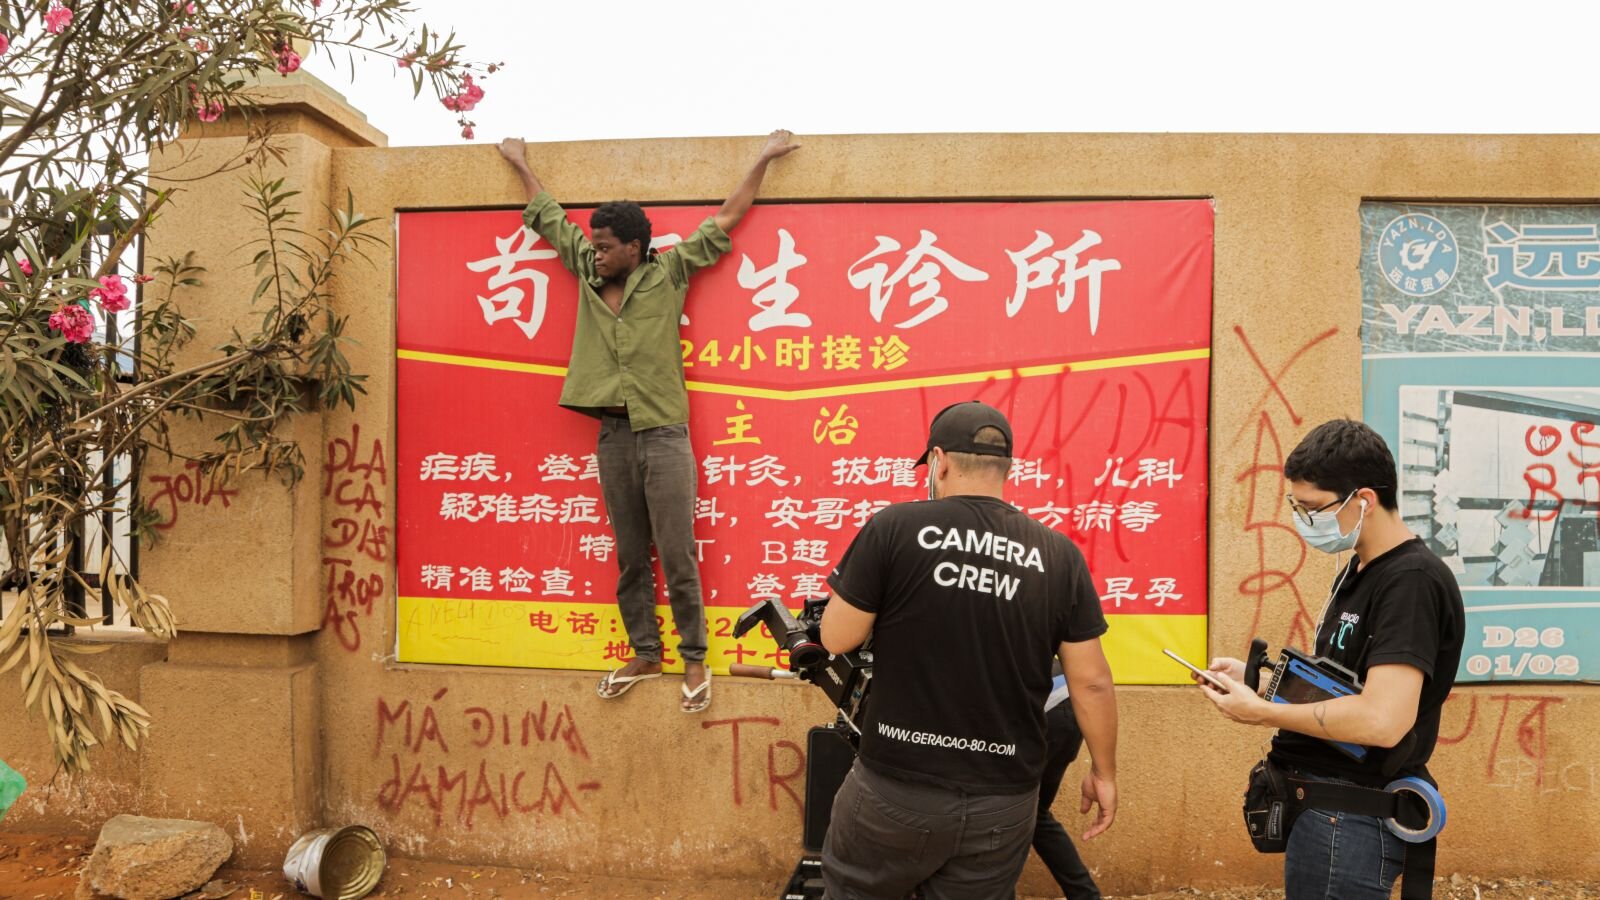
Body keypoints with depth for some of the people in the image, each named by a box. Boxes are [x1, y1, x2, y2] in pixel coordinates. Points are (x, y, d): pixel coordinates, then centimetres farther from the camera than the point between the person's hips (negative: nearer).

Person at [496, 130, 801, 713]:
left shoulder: (669, 273, 0)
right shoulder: (588, 274, 10)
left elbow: (724, 222, 4)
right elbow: (548, 218, 22)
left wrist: (762, 161, 6)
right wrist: (519, 163, 33)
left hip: (663, 435, -4)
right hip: (613, 435, 5)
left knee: (677, 556, -1)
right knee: (630, 557, 11)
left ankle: (694, 661, 11)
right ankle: (645, 654, 23)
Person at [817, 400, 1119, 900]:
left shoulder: (895, 527, -12)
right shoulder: (1059, 555, -2)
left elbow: (836, 638, -7)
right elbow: (1091, 682, 1)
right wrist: (1104, 772, 16)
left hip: (898, 787, -3)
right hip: (1003, 802, 3)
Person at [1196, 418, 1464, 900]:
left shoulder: (1412, 581, -21)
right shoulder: (1358, 570, 10)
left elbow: (1383, 720, -31)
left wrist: (1262, 712, -20)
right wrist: (1256, 677, 2)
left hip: (1349, 821, -9)